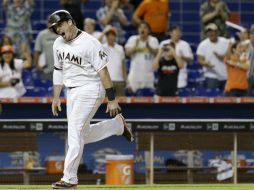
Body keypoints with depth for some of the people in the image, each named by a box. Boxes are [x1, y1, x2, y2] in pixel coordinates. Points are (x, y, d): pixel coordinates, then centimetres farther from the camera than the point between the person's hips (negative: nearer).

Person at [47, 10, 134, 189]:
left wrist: (112, 99, -19)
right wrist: (56, 98, 16)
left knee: (75, 133, -12)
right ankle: (118, 124, 35)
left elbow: (103, 71, -18)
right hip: (72, 92, 8)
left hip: (90, 91, -8)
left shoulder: (89, 43, -18)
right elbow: (58, 71, 17)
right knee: (84, 135, 12)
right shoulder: (58, 44, 6)